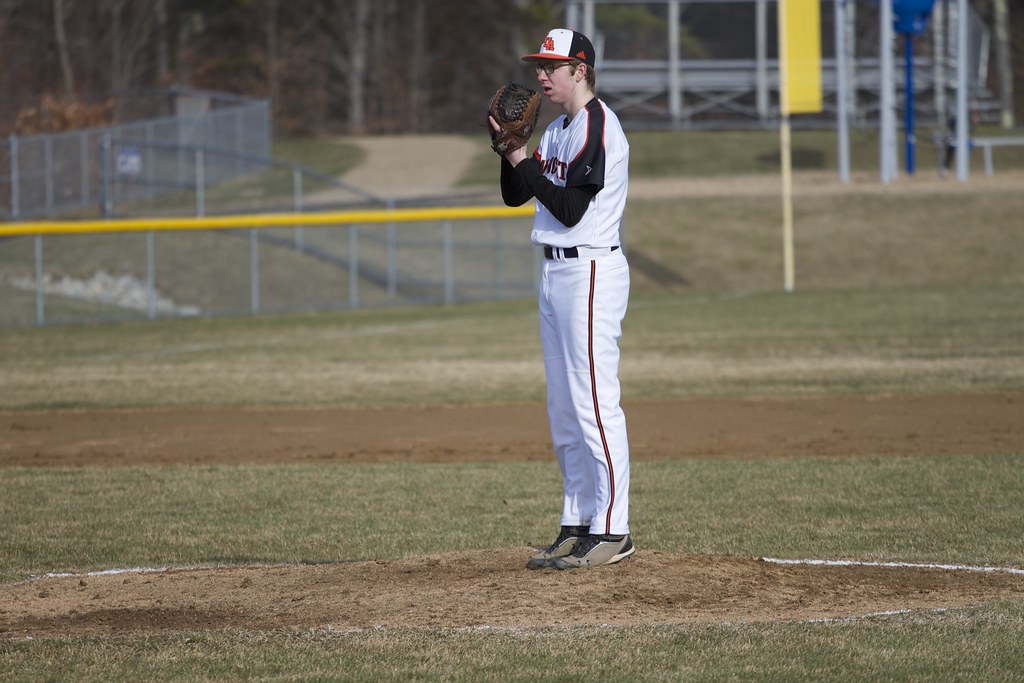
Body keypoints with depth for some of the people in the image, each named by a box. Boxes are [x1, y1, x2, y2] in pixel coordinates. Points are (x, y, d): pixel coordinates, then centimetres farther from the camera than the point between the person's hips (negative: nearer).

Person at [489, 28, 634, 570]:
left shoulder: (597, 127, -13)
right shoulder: (556, 131, 17)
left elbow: (570, 209, -19)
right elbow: (514, 196, 17)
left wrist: (525, 162, -13)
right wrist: (512, 151, 2)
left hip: (592, 271, -10)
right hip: (556, 274, 10)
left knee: (594, 403, -11)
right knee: (564, 409, 11)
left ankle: (611, 530, -9)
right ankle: (577, 524, 16)